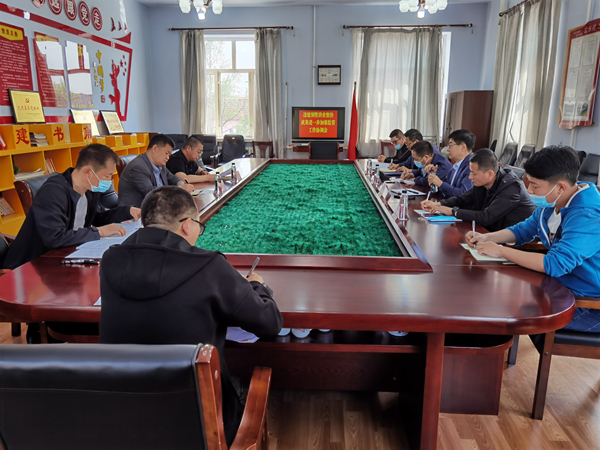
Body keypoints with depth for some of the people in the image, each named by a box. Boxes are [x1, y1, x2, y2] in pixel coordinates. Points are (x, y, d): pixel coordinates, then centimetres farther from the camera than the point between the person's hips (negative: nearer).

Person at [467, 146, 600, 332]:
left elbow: (556, 264, -35)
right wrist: (487, 237, -4)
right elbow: (524, 230, 14)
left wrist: (500, 250, -27)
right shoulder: (551, 203, 0)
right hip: (562, 285, 8)